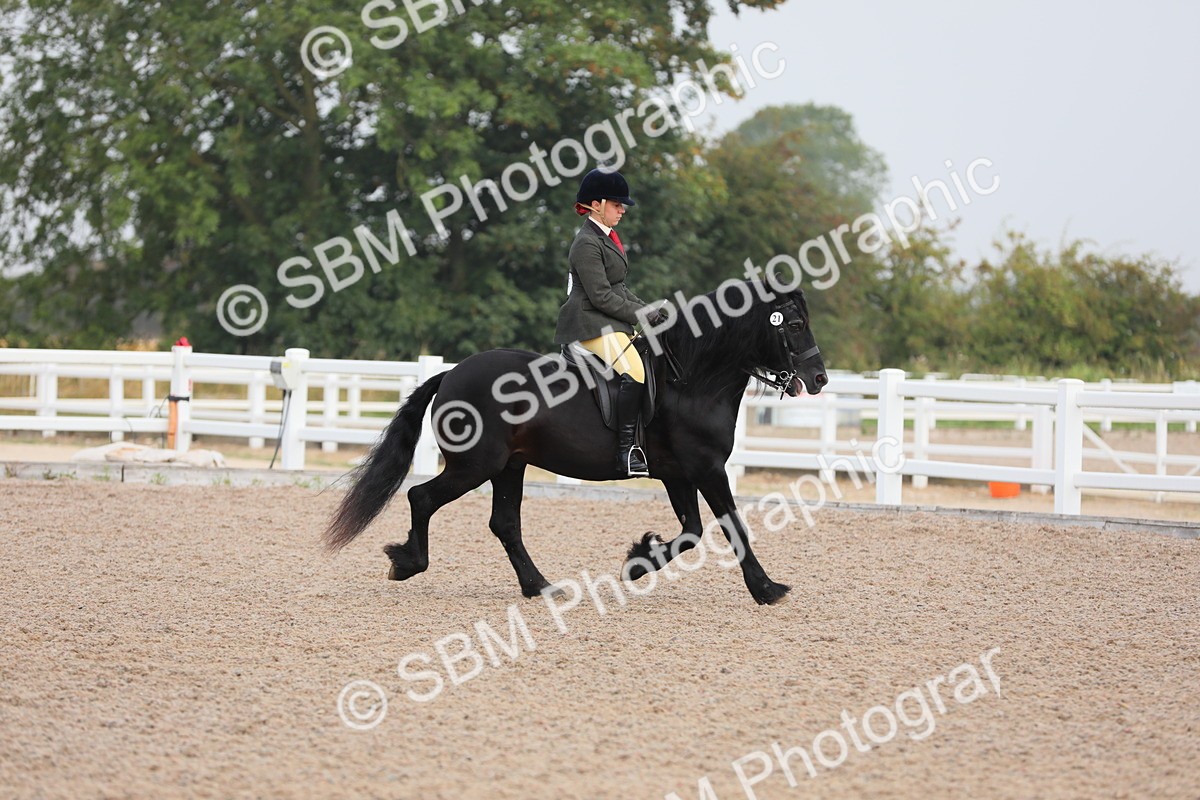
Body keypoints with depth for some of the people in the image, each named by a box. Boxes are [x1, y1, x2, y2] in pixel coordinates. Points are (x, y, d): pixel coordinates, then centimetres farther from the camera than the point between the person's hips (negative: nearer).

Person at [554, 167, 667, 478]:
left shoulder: (607, 238, 19)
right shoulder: (587, 244, -13)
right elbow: (601, 296, -18)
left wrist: (648, 309, 9)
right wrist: (643, 315, -14)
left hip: (610, 322, 11)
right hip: (592, 324, -11)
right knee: (635, 373, -30)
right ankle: (626, 451, -33)